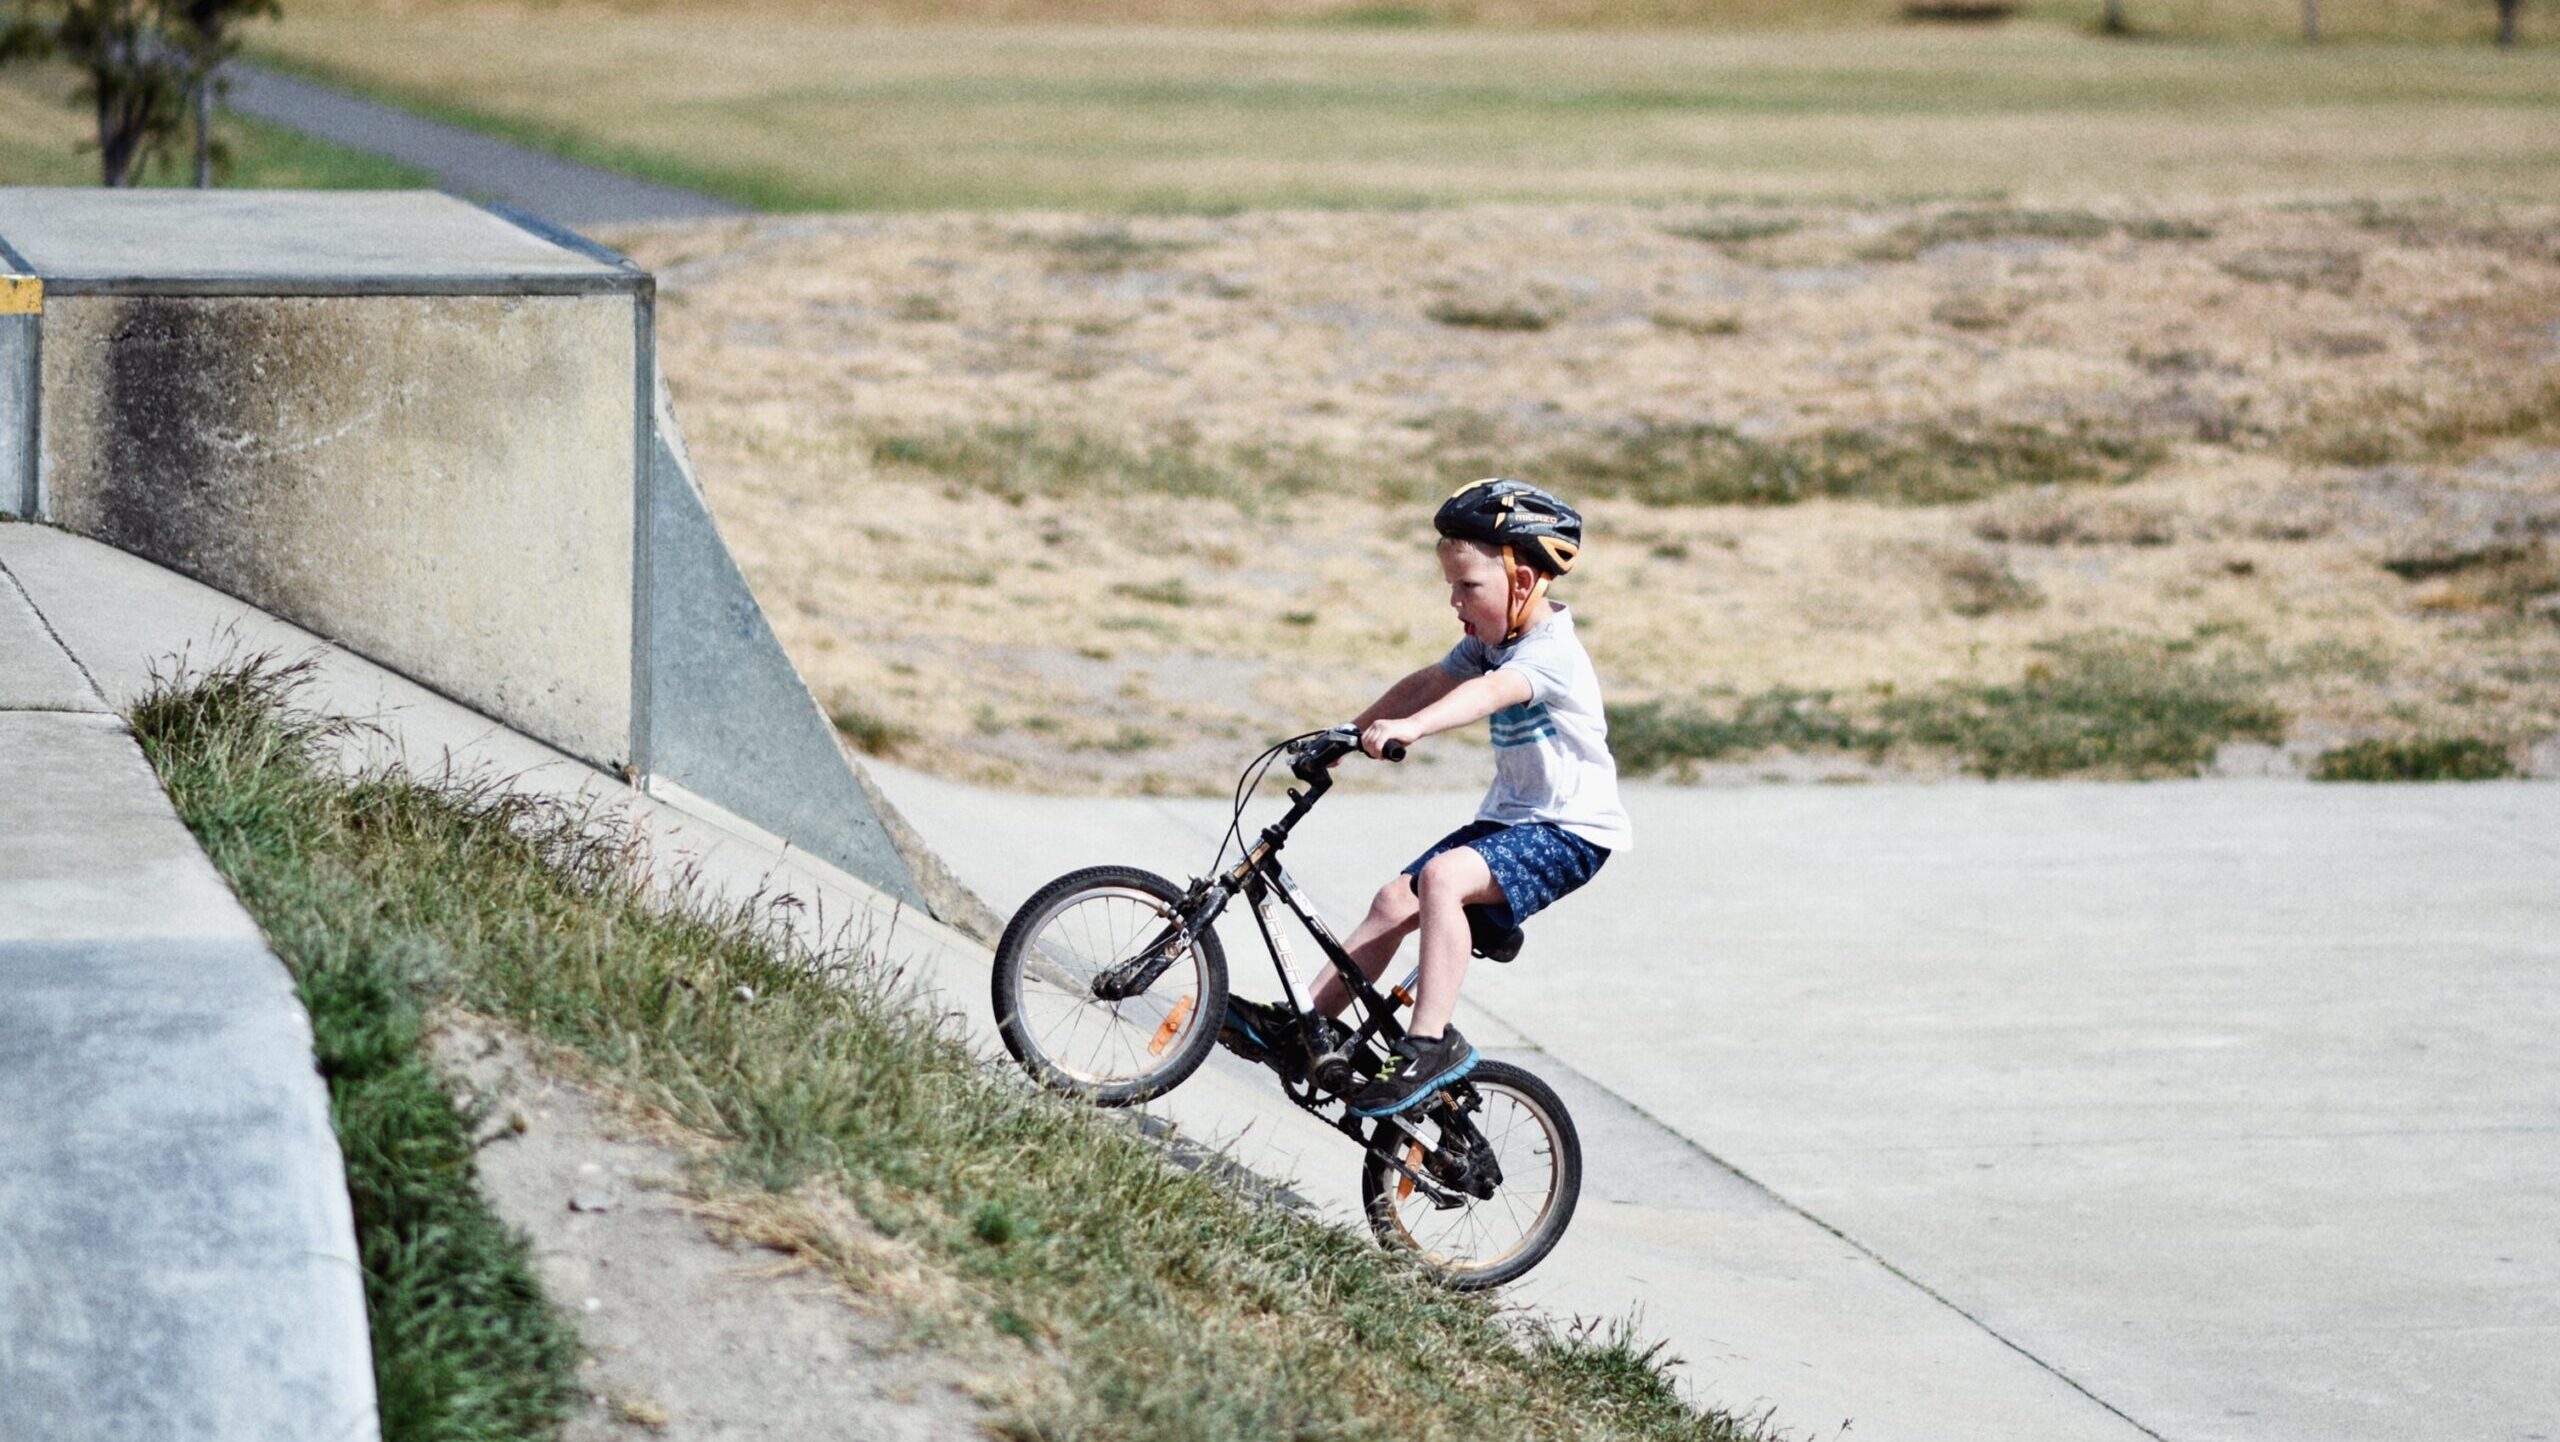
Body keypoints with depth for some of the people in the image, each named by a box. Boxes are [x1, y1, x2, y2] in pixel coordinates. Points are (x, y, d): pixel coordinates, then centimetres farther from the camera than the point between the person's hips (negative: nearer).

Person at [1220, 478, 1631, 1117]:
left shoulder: (1552, 651, -21)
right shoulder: (1490, 641, 10)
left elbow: (1490, 693, -39)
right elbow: (1428, 684, 16)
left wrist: (1409, 727, -54)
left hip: (1568, 831, -9)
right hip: (1509, 817, 9)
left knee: (1443, 878, -30)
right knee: (1396, 900, 0)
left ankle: (1430, 1040, -29)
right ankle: (1308, 1027, 5)